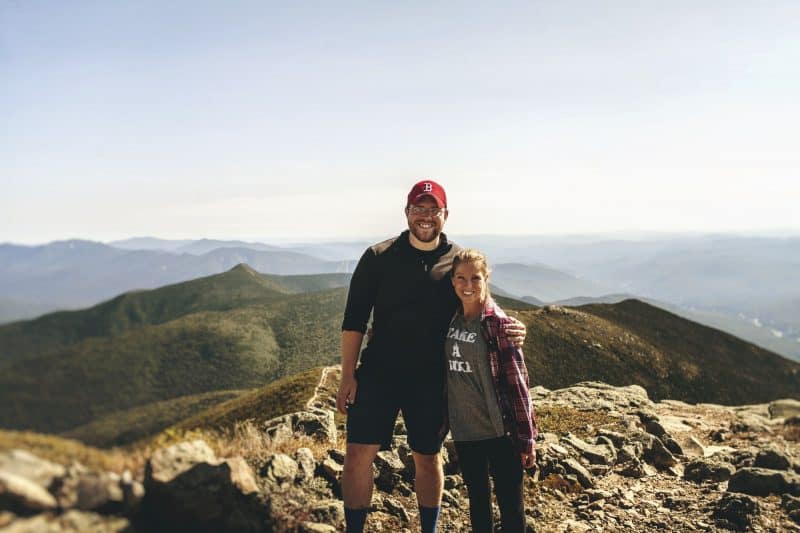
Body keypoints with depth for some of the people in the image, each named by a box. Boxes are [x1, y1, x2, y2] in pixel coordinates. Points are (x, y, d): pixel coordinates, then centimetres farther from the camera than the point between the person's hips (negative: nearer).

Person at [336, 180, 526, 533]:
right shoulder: (378, 257, -3)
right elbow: (354, 320, -2)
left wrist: (509, 330, -15)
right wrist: (348, 376, -6)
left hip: (432, 380, 1)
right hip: (379, 373, -1)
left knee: (427, 457, 13)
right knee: (359, 453, -3)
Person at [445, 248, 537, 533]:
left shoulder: (497, 323, -13)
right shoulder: (451, 319, 2)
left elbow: (517, 382, -12)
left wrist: (527, 438, -11)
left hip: (499, 431, -5)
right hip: (463, 430, 5)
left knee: (510, 505, 6)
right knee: (477, 499, 19)